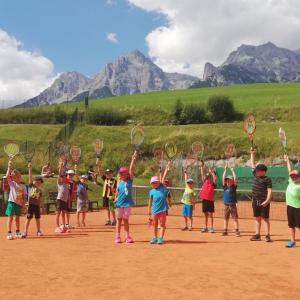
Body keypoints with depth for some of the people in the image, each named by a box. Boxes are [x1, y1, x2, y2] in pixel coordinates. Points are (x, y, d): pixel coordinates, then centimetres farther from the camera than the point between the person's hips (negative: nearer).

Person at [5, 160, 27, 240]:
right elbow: (7, 176, -17)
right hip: (12, 202, -4)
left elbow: (24, 197, 8)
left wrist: (23, 205, 2)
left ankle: (17, 232, 23)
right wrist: (9, 167, -19)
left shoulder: (23, 186, 8)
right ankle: (9, 233, -2)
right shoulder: (12, 183, 0)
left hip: (19, 203, 4)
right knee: (10, 217, -5)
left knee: (17, 218, 13)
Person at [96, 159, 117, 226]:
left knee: (111, 209, -4)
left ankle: (114, 220, 8)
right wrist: (99, 166, -11)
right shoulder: (105, 179, 9)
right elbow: (100, 172, -1)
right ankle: (108, 220, 18)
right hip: (105, 196, 5)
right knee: (107, 208, 10)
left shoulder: (114, 181, -4)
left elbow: (115, 189, -6)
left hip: (111, 196, -5)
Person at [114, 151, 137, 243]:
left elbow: (131, 170, -9)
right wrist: (115, 199, -3)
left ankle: (127, 236, 15)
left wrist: (133, 160, -17)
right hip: (120, 203, 1)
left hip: (128, 203, 0)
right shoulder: (119, 182, 3)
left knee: (126, 220, 7)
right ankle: (117, 237, 12)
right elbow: (117, 192, 8)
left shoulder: (130, 180, 0)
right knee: (119, 219, 6)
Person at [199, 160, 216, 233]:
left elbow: (215, 178, -21)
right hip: (204, 200, 4)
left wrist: (211, 172, -17)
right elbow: (202, 174, 6)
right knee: (205, 215, 12)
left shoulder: (212, 184, -3)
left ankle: (211, 228, 7)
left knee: (210, 215, 1)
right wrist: (201, 166, 1)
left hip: (210, 200, -4)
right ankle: (205, 227, 20)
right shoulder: (204, 183, 7)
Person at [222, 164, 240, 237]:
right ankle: (225, 231, 15)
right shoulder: (225, 187, 6)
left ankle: (237, 231, 4)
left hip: (233, 205, -3)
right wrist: (225, 170, -2)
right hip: (226, 205, 3)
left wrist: (232, 170, -7)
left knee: (235, 218, -1)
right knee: (226, 218, 8)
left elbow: (235, 179, -11)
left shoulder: (234, 187, 0)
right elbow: (223, 178, -1)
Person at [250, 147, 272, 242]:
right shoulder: (255, 176, 10)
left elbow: (269, 191, -14)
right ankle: (257, 235, 15)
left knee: (265, 218, -2)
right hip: (255, 201, 7)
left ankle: (267, 235, 2)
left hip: (263, 202, -6)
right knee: (257, 218, 10)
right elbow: (253, 164, 16)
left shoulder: (267, 179, -7)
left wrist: (267, 200, -25)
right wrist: (252, 153, 14)